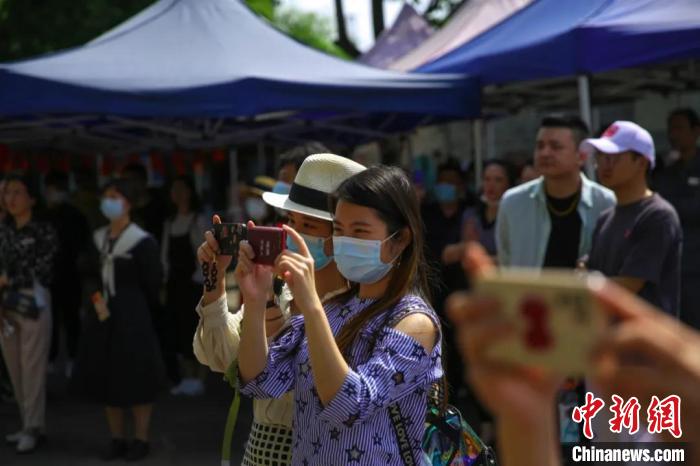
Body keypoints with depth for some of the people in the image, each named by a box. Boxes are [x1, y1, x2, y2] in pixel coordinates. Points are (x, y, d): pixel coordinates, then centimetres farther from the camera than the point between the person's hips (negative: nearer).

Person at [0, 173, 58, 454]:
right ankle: (28, 424, 18)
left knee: (32, 368, -3)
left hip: (33, 303, -6)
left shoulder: (43, 230, -6)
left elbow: (42, 272, -10)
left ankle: (33, 428, 4)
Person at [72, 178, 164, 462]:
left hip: (132, 318, -7)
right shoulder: (99, 239, 8)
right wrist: (95, 299, 1)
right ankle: (117, 439, 20)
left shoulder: (141, 242, -12)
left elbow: (153, 283, -8)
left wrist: (130, 306, -1)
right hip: (103, 317, 7)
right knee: (107, 379, 10)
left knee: (136, 380, 0)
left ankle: (141, 440, 10)